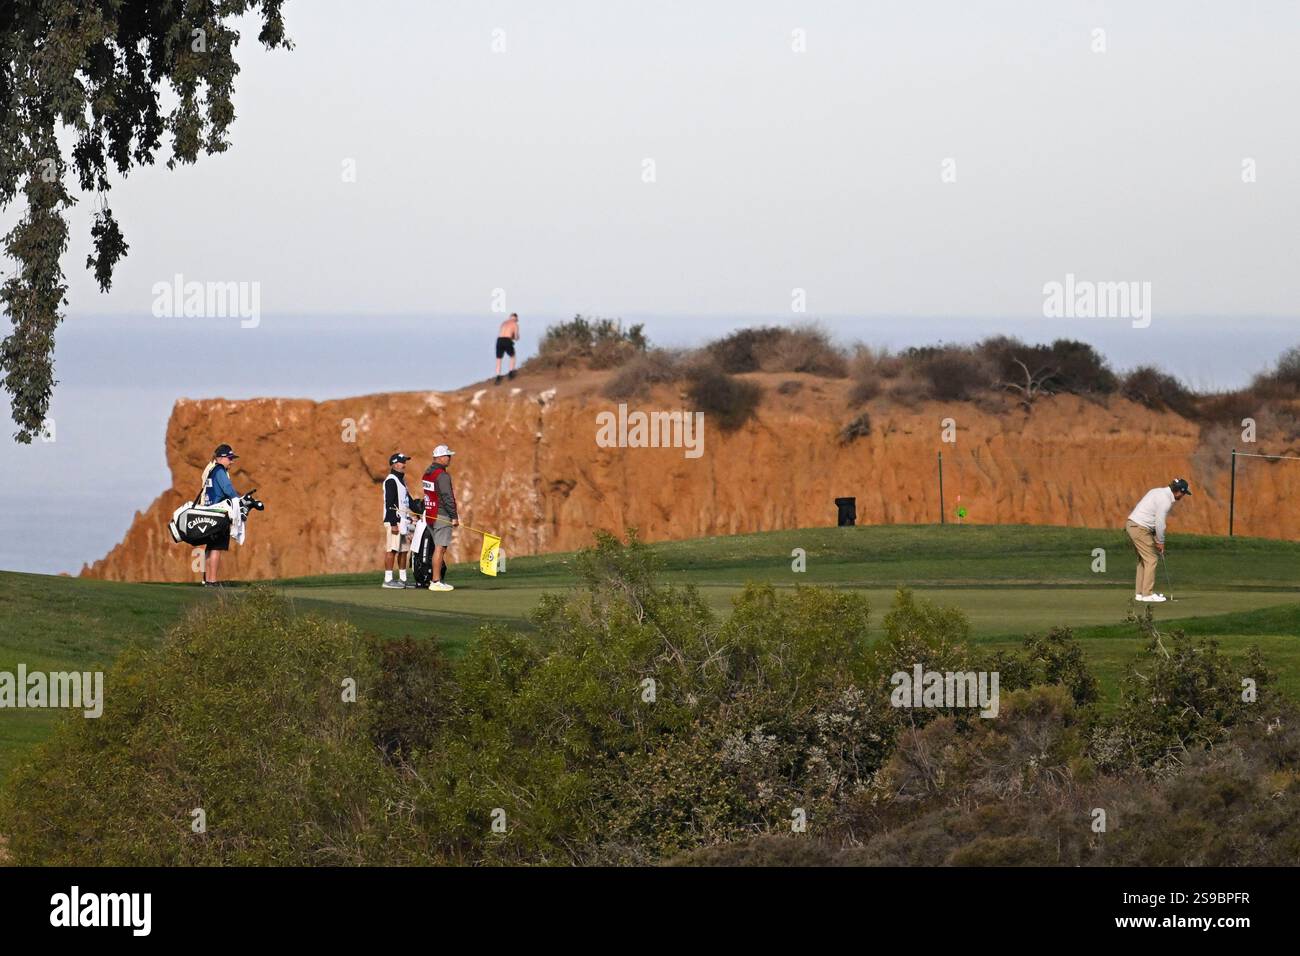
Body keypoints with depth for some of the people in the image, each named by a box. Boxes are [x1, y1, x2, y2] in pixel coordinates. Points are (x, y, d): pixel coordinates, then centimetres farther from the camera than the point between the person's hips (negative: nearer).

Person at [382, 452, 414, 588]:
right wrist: (393, 524, -22)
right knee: (392, 550, -10)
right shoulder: (391, 480, -12)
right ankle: (388, 579, -10)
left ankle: (402, 578, 19)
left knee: (404, 550, 13)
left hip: (404, 521, 10)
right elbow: (389, 503, -18)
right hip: (394, 521, -10)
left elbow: (408, 499, 26)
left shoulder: (401, 480, 18)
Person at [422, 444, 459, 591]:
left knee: (438, 548, 14)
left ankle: (436, 579, 15)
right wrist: (454, 517, -13)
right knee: (440, 548, -8)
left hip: (430, 515, 9)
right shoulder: (442, 475, -15)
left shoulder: (427, 473, 14)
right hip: (442, 516, -9)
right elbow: (447, 497, -18)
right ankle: (436, 582, -10)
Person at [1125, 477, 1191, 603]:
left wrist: (1156, 539, 14)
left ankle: (1140, 593, 16)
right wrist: (1161, 542, -3)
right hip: (1140, 528, -10)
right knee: (1151, 559, -5)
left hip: (1132, 523, 10)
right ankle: (1147, 594, -5)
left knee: (1143, 560, 15)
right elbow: (1159, 522, -15)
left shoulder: (1158, 492, 16)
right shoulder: (1165, 500, -15)